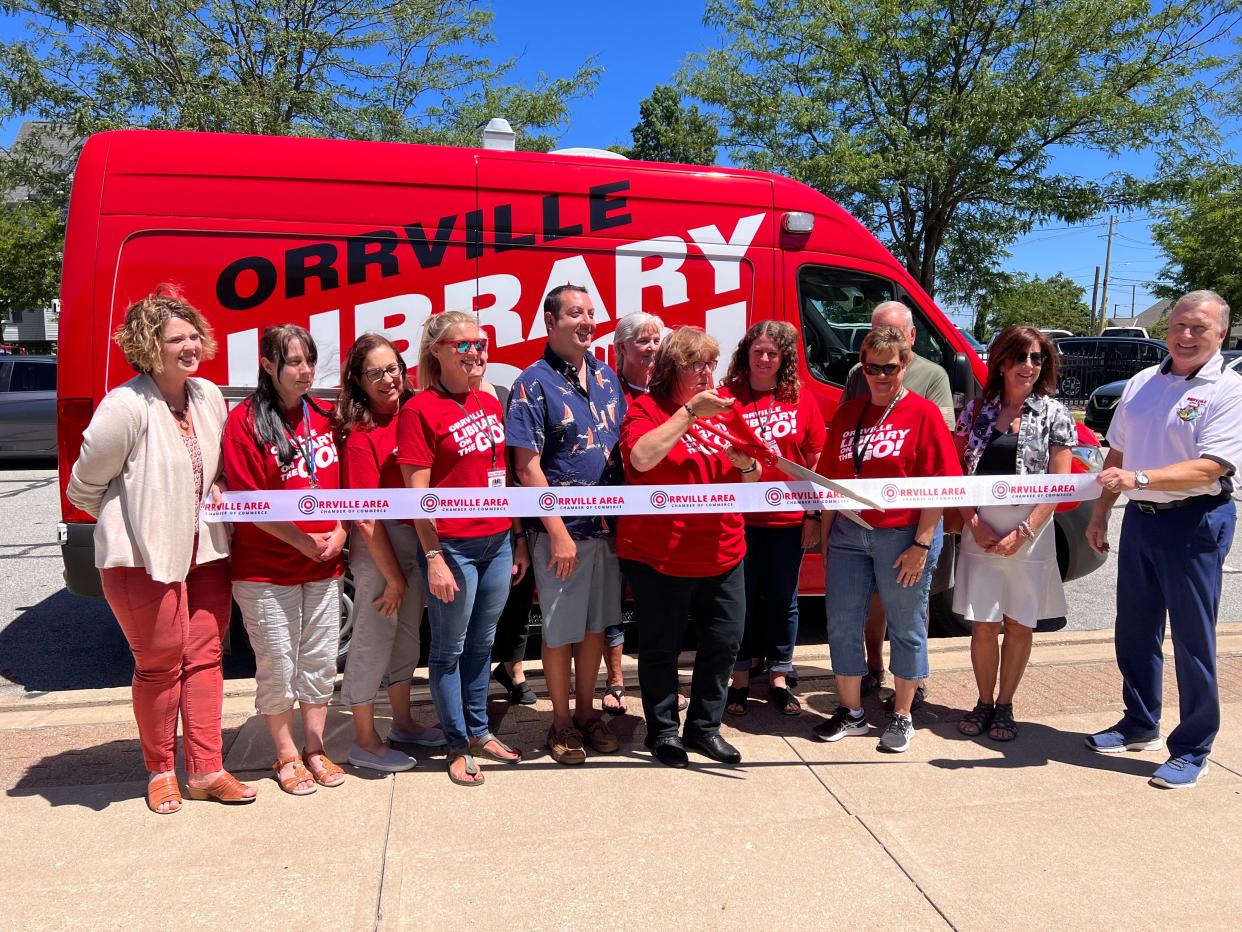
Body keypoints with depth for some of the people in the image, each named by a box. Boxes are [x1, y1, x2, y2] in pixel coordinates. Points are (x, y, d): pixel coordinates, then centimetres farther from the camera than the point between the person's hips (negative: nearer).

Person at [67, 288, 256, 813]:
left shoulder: (209, 396, 4)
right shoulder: (126, 406, -17)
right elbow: (84, 487, -10)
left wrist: (217, 490, 0)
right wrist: (134, 522, 0)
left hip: (204, 550, 6)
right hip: (144, 556, -6)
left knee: (204, 656, 10)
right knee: (159, 664, 6)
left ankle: (206, 770, 21)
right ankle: (160, 771, 26)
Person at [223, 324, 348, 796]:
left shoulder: (322, 416, 7)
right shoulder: (245, 420, -9)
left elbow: (341, 483, 11)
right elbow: (248, 501, -12)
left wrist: (339, 532, -5)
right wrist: (302, 541, -15)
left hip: (324, 566, 5)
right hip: (266, 569, -4)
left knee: (320, 662, 11)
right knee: (278, 666, 6)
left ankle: (314, 749, 27)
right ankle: (287, 756, 23)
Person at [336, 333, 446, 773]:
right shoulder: (360, 436, -17)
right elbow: (367, 517, -17)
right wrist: (393, 577, -13)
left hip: (416, 539, 7)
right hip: (379, 545, -7)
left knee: (409, 633, 19)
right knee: (373, 638, 5)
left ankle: (402, 722, 38)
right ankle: (365, 741, 22)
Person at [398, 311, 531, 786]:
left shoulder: (490, 403, 9)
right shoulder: (419, 410, -10)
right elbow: (417, 492, -12)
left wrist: (518, 538, 13)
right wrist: (433, 558, -15)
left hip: (498, 542, 6)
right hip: (452, 546, -6)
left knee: (482, 643, 18)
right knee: (449, 648, 9)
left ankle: (479, 730, 34)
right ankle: (457, 745, 23)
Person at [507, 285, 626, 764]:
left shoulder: (606, 376, 9)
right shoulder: (534, 382, -10)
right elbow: (527, 466, -14)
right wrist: (558, 532, -16)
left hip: (608, 525, 6)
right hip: (562, 531, -6)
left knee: (597, 624, 15)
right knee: (561, 631, 7)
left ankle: (587, 712, 31)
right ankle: (561, 723, 23)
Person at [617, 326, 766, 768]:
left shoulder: (723, 408, 10)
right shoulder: (646, 408, -6)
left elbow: (753, 479, 12)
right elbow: (641, 458, -27)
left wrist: (746, 463, -13)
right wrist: (690, 412, -26)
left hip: (722, 553, 6)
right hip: (659, 556, -5)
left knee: (724, 641, 11)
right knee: (661, 647, 6)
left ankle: (704, 727, 28)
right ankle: (663, 731, 24)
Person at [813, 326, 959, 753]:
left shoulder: (923, 413, -5)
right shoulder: (847, 414, 9)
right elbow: (831, 480, 12)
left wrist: (921, 543, -13)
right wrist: (825, 536, 10)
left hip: (901, 536, -5)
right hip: (848, 534, 5)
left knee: (906, 627, 8)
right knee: (842, 624, 9)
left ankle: (902, 717, 24)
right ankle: (851, 713, 25)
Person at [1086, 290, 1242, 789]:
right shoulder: (1142, 383, 10)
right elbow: (1117, 454, 15)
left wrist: (1138, 478, -31)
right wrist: (1100, 513, 12)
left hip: (1195, 522, -6)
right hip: (1140, 519, 6)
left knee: (1192, 640, 2)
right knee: (1134, 631, 15)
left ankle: (1192, 751, 15)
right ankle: (1140, 724, 32)